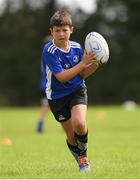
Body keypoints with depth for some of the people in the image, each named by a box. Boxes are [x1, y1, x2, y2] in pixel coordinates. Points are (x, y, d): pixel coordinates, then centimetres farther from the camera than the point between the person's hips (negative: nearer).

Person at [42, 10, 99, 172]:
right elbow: (62, 77, -25)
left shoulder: (77, 48, -4)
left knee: (79, 124, -24)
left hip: (77, 90, 2)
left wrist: (94, 64, -14)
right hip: (57, 96, -2)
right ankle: (80, 159, 33)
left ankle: (83, 153, 5)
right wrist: (83, 63, -28)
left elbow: (82, 74, 5)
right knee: (71, 135, 2)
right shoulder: (49, 51, -19)